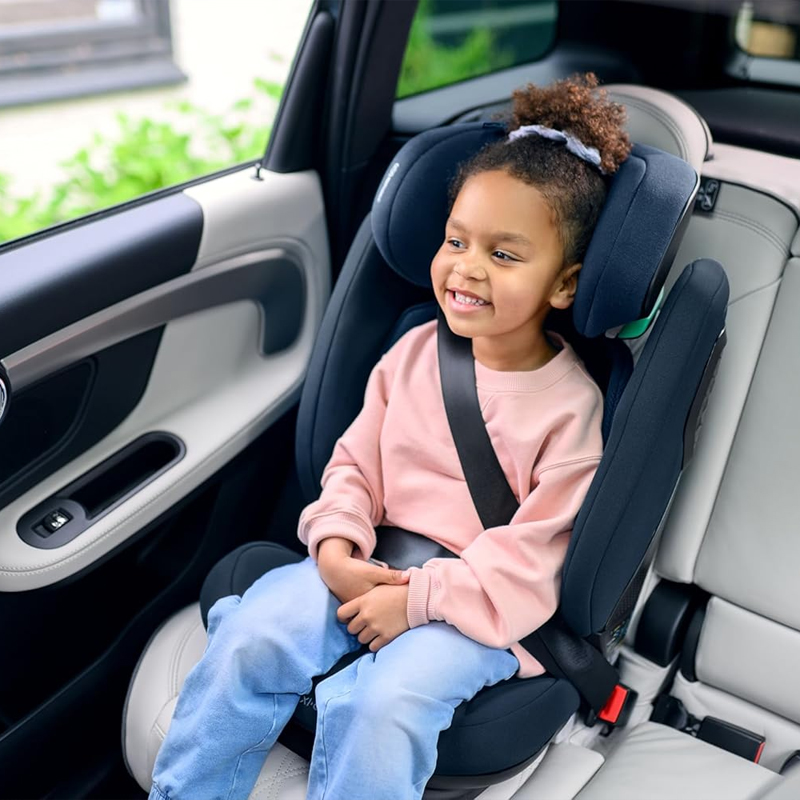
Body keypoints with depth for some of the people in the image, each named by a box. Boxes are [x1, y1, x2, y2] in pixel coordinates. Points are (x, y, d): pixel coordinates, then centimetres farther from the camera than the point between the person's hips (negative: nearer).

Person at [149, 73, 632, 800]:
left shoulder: (571, 405, -11)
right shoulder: (415, 352, 4)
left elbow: (531, 556, -13)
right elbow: (356, 461, 8)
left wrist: (417, 599, -20)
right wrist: (336, 548, -10)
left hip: (481, 602, -4)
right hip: (372, 567, 5)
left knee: (380, 705, -29)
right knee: (250, 637, -16)